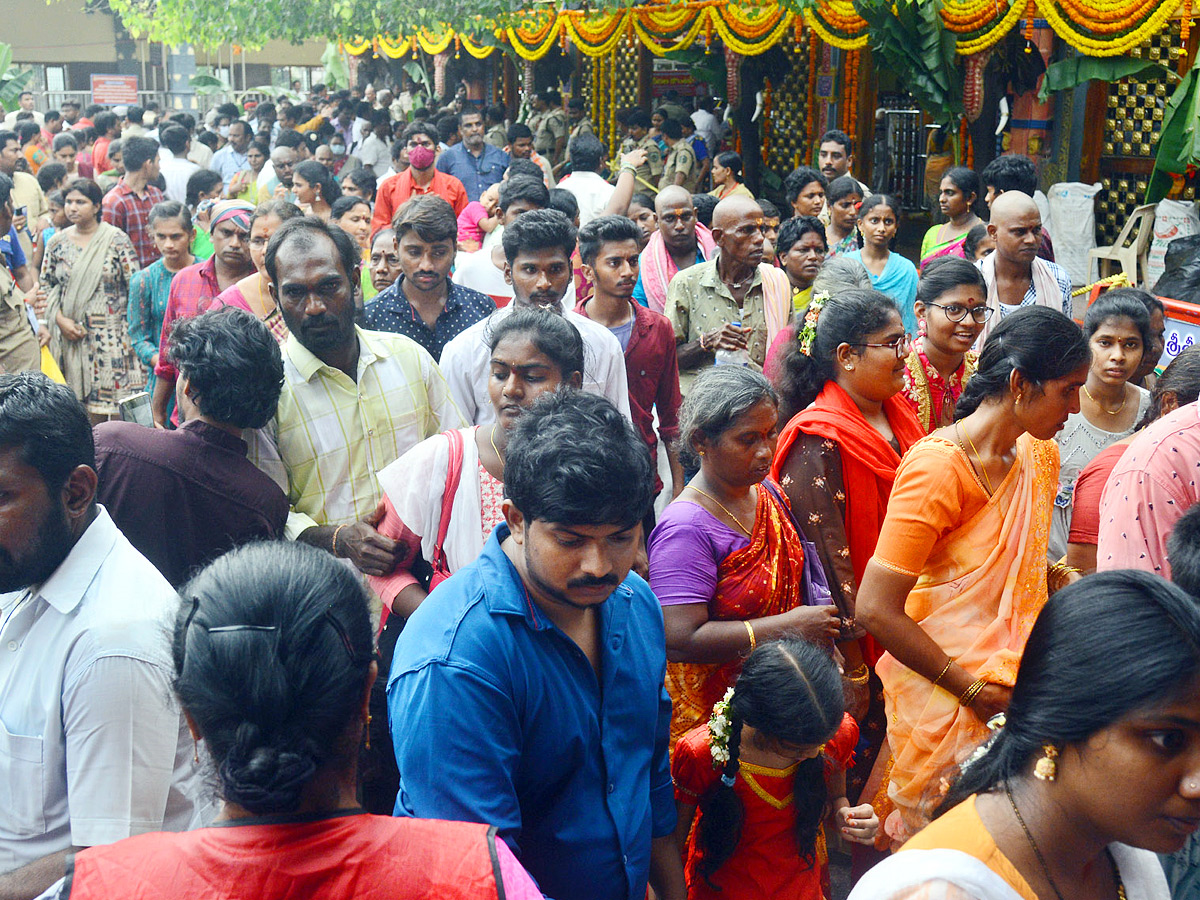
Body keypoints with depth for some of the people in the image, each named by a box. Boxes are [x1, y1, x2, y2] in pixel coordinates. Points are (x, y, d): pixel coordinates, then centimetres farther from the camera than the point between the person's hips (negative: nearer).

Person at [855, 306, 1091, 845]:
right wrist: (972, 689, -19)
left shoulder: (1036, 455, 5)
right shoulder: (939, 466, -21)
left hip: (1010, 689, 7)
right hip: (942, 695, -7)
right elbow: (876, 610, -23)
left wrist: (1062, 579, 3)